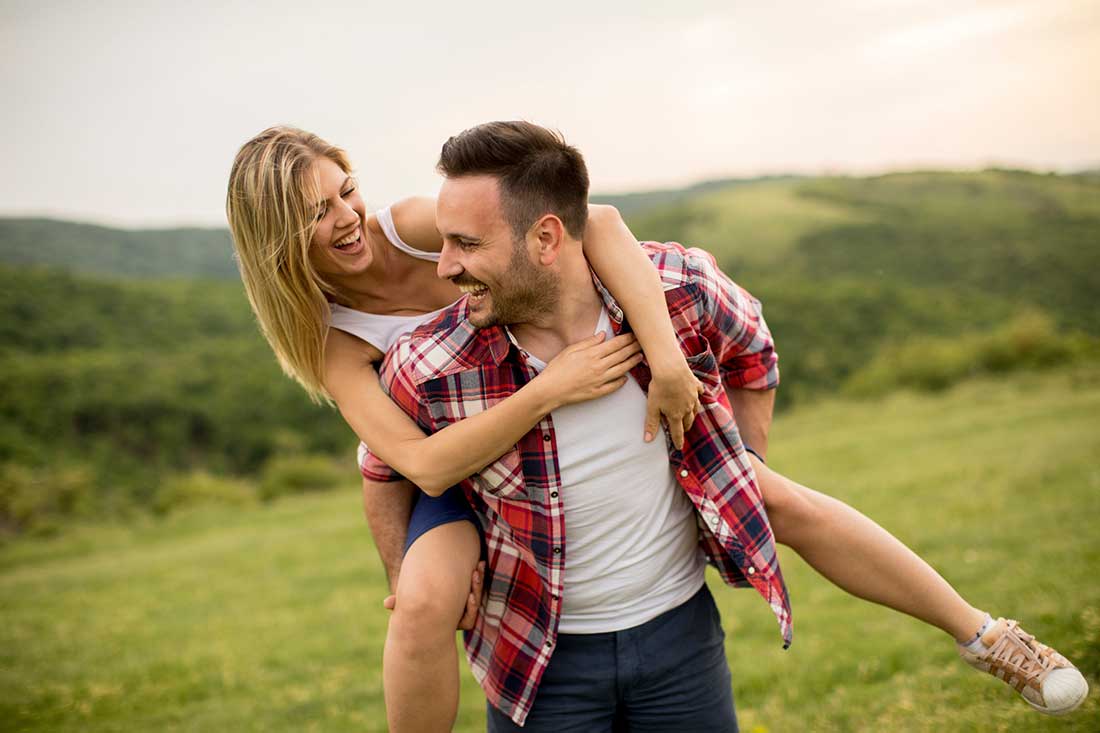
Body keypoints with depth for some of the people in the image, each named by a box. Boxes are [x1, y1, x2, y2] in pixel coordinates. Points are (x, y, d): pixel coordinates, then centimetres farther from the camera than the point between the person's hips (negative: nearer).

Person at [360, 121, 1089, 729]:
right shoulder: (428, 370, -23)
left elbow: (749, 347, 5)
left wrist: (747, 472, 10)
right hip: (543, 658, 0)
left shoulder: (676, 287, -20)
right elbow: (387, 470, 1)